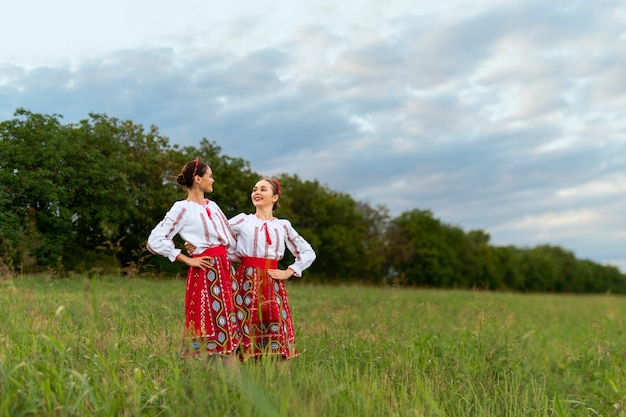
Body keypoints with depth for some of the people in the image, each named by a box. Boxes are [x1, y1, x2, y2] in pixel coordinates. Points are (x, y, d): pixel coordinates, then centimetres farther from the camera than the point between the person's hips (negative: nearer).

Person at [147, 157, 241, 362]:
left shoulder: (212, 205, 16)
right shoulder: (183, 209, -5)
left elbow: (231, 237, 21)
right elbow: (155, 240, -12)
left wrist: (229, 262, 11)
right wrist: (187, 260, -11)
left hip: (225, 269, 7)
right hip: (205, 272, -7)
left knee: (229, 326, 5)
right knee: (206, 322, -6)